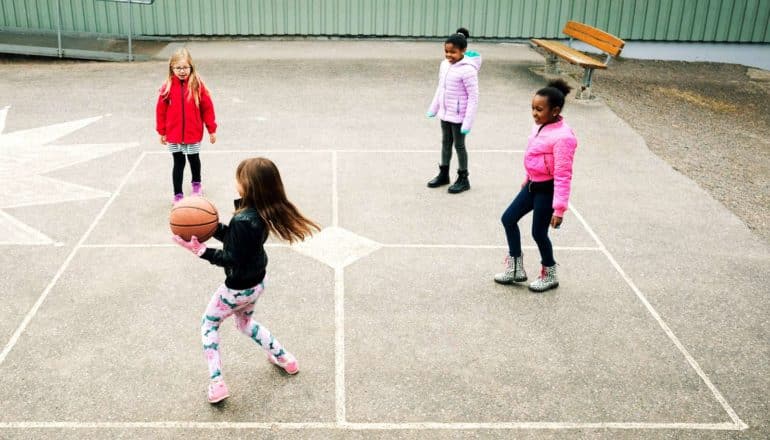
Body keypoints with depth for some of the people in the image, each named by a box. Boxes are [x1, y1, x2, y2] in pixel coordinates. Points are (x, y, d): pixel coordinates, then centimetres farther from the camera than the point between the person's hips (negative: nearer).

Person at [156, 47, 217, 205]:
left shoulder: (198, 85, -10)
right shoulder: (167, 87, -8)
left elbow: (207, 108, -4)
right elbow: (161, 110, 0)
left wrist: (212, 129, -1)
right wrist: (162, 132, 3)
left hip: (193, 134, 0)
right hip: (174, 135, 0)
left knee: (194, 159, 19)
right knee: (178, 163, 5)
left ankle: (196, 183, 44)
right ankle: (178, 195, 14)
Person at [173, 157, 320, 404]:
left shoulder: (243, 220, -33)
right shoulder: (262, 212, -7)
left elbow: (233, 260, -26)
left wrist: (201, 250, -24)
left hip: (239, 288, -8)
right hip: (256, 282, 8)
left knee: (209, 325, 17)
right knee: (245, 324, 33)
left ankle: (216, 384, 13)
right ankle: (284, 358, 39)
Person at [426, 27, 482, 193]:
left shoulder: (467, 70, -23)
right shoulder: (445, 65, 0)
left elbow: (473, 97, -20)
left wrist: (468, 122, -22)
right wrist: (433, 108, 16)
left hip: (458, 116, -7)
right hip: (445, 113, 7)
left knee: (459, 146, 5)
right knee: (445, 143, 18)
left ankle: (463, 179, 20)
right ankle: (443, 174, 33)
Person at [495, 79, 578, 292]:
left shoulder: (562, 137, -26)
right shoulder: (540, 126, 1)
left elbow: (563, 175, -25)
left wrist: (559, 208, -24)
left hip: (547, 189, -9)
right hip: (533, 185, 9)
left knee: (538, 232, 3)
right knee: (508, 219, 12)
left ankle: (550, 276, 26)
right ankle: (516, 269, 23)